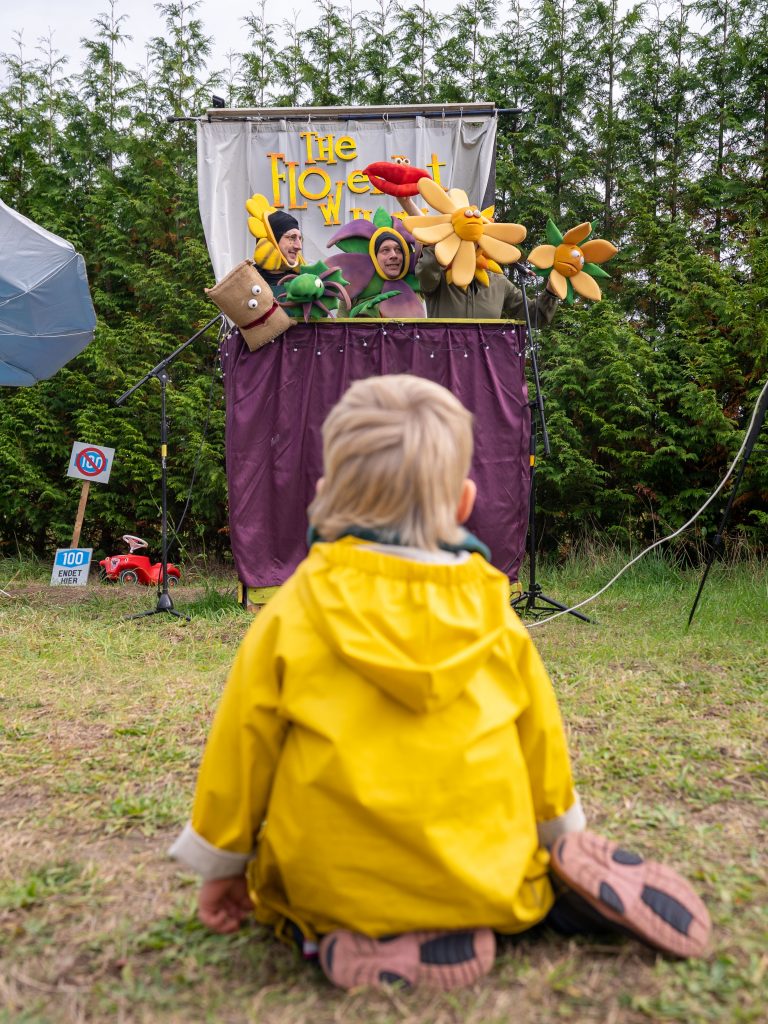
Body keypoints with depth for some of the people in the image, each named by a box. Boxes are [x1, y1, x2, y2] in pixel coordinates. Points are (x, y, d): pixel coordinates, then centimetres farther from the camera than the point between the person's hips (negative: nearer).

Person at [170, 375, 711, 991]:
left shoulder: (293, 615, -11)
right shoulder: (493, 614, -4)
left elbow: (241, 749, -3)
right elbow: (542, 741, 7)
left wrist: (223, 866, 14)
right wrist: (554, 840, 26)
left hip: (339, 887, -4)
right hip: (485, 881, 4)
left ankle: (382, 943, -4)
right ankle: (555, 890, 1)